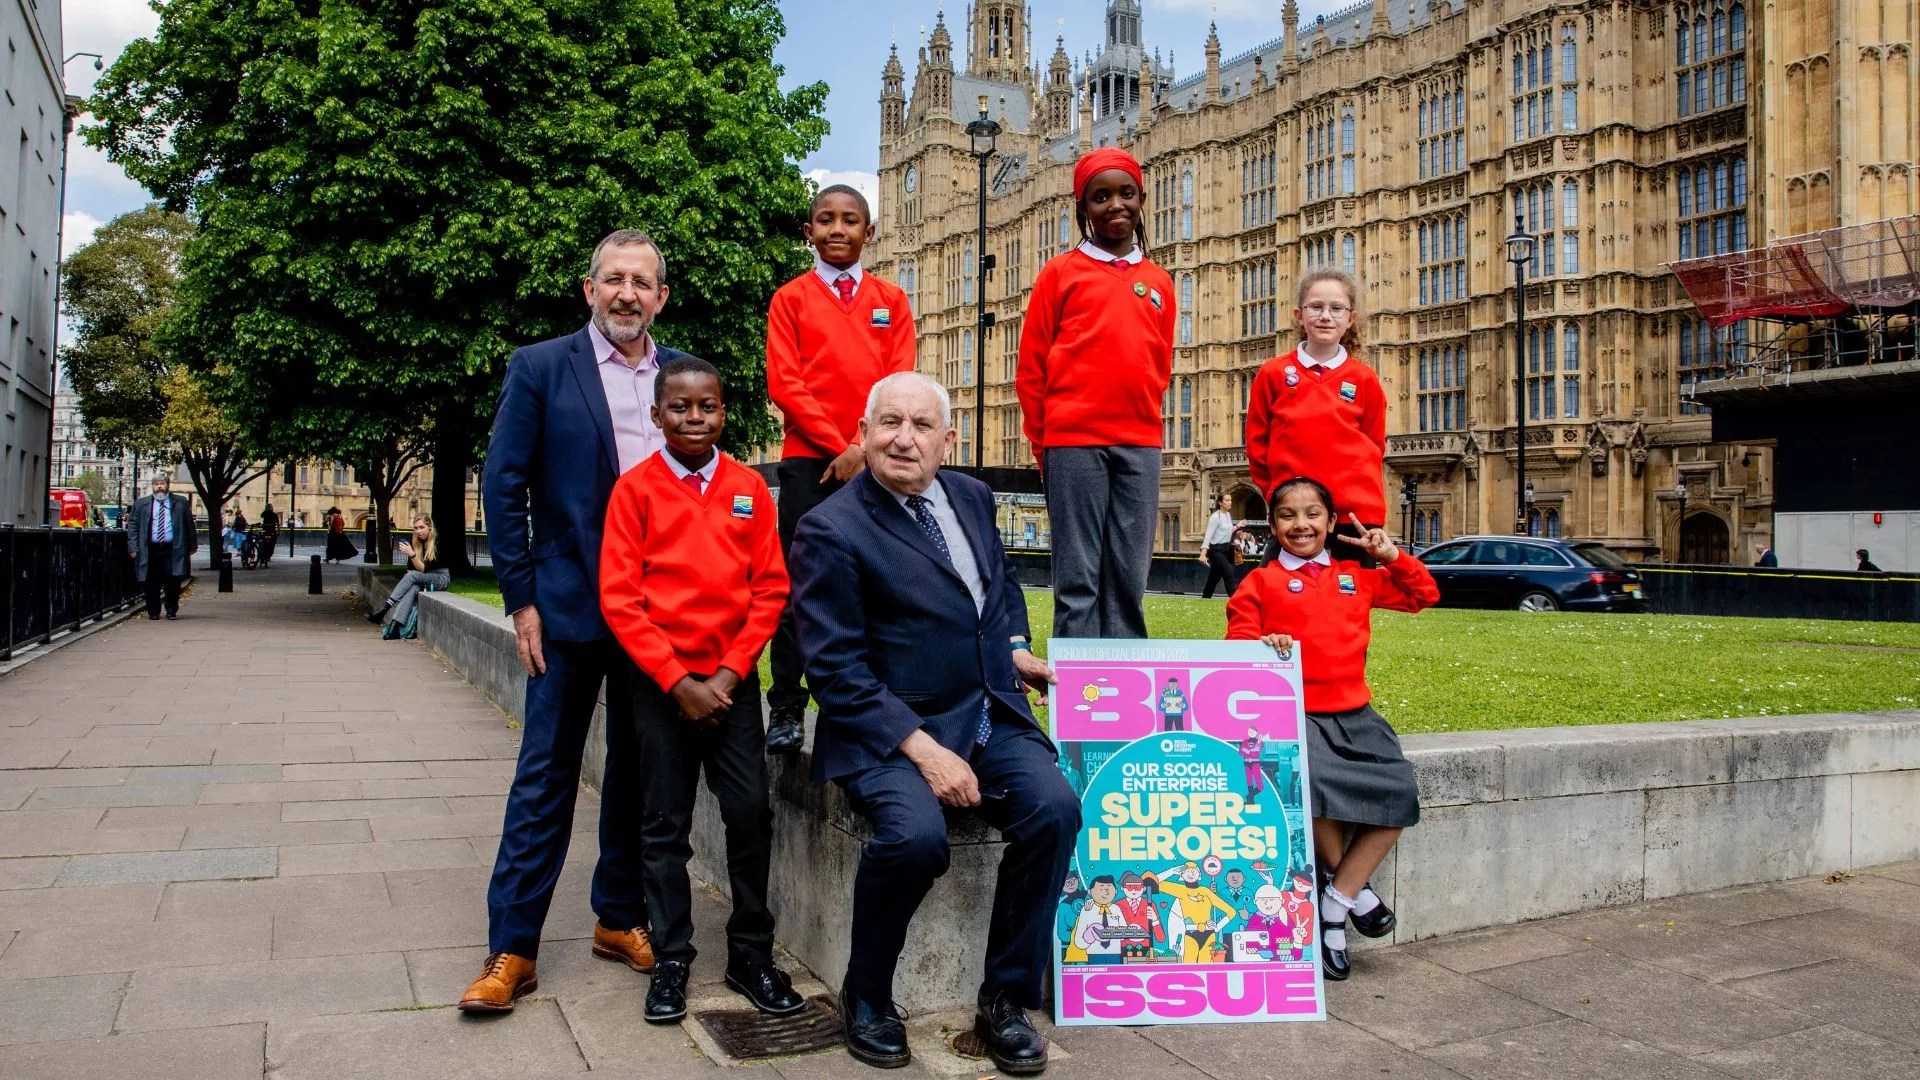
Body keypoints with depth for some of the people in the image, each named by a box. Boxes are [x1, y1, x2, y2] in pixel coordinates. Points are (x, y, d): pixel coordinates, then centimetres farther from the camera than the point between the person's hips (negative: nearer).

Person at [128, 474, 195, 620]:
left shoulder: (180, 502, 10)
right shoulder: (141, 504, 11)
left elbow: (189, 525, 11)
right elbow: (133, 526, 10)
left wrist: (192, 545, 8)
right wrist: (133, 547, 0)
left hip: (172, 549, -1)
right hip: (151, 550, 1)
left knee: (172, 581, -5)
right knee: (151, 583, 2)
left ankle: (171, 611, 8)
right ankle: (153, 612, 13)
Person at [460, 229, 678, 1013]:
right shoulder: (540, 368, -2)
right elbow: (504, 489, -3)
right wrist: (521, 600, -8)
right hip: (570, 604, -3)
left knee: (638, 771, 12)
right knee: (545, 776, 2)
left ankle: (621, 918, 27)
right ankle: (511, 948, 11)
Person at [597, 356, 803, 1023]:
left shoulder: (750, 489, 4)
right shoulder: (635, 488, -2)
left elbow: (770, 590, 2)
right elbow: (619, 598, -6)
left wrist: (729, 673, -7)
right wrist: (677, 680, -11)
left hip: (732, 679, 1)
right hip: (660, 682, -1)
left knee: (751, 813, -2)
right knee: (665, 825, 5)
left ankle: (751, 956, 13)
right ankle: (671, 960, 17)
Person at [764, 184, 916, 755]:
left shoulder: (891, 300, 13)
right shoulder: (790, 298, 8)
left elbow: (899, 382, 4)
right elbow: (784, 385, -1)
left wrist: (863, 447, -9)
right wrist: (839, 446, -8)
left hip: (873, 462, 1)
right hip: (809, 460, -1)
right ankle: (785, 709, 4)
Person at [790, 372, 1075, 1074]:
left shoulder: (972, 497, 10)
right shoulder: (830, 529, -9)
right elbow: (835, 669, -13)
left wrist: (1014, 647, 10)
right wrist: (922, 748, -20)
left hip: (991, 714, 6)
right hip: (889, 730, -5)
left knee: (1055, 807, -20)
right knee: (915, 834, -32)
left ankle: (1006, 1000, -2)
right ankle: (866, 1000, -2)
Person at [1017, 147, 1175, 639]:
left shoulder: (1158, 282, 15)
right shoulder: (1060, 272, 5)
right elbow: (1030, 369, 5)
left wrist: (1142, 419, 12)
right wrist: (1045, 446, 4)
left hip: (1139, 445, 3)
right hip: (1074, 441, -3)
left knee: (1129, 578, 4)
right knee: (1078, 577, -3)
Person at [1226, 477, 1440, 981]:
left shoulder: (1357, 576, 19)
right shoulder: (1261, 582, 8)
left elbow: (1423, 595, 26)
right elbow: (1238, 643, 3)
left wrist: (1393, 556, 12)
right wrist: (1263, 645, -19)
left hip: (1354, 713, 4)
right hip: (1293, 712, -4)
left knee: (1399, 792, -17)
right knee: (1314, 785, -32)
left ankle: (1333, 909, -5)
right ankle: (1351, 886, -2)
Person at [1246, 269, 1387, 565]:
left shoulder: (1365, 380, 3)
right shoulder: (1273, 374, 2)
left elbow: (1374, 448, 10)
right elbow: (1257, 444, 7)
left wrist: (1356, 493, 3)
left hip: (1354, 514, 0)